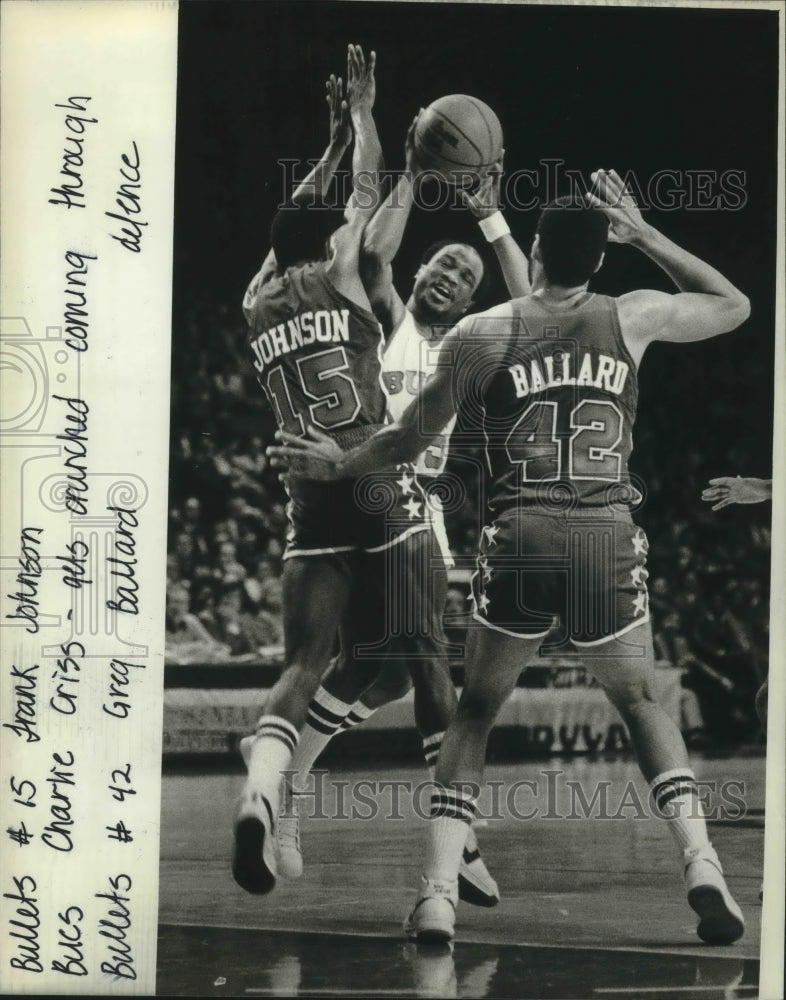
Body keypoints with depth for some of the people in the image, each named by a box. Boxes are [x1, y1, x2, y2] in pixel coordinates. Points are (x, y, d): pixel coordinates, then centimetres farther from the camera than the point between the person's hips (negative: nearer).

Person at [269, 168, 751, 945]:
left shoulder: (482, 335, 4)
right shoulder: (632, 318, 6)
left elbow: (411, 439, 12)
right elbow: (734, 307, 25)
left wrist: (336, 465, 30)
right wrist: (641, 232, 23)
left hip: (519, 540, 0)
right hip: (607, 538, 1)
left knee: (475, 711, 16)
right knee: (640, 705, 19)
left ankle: (438, 893, 3)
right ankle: (701, 864, 0)